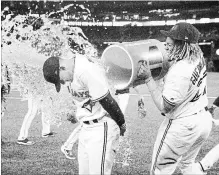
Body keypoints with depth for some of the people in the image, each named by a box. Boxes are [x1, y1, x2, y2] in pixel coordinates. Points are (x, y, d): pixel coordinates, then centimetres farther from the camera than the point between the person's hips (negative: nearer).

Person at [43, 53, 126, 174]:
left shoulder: (87, 71, -21)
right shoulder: (75, 72, 8)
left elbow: (107, 101, -18)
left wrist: (121, 124, -8)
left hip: (101, 129, -9)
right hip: (85, 129, 9)